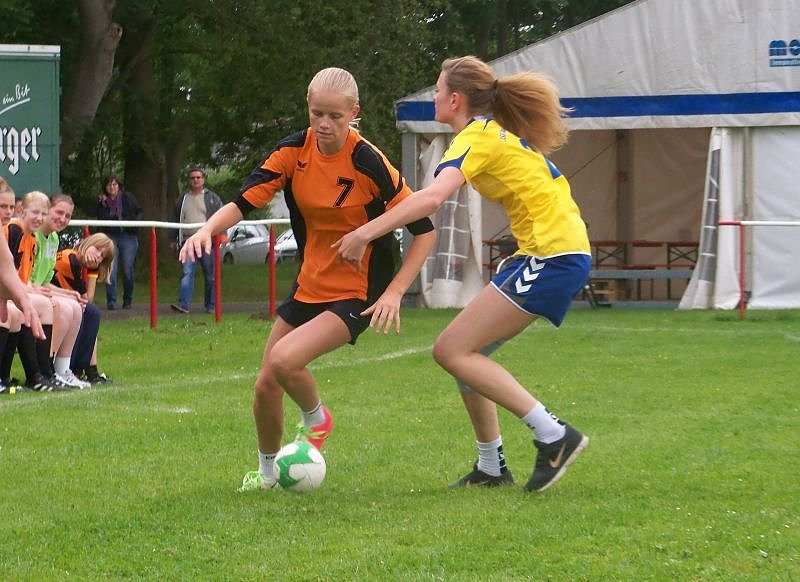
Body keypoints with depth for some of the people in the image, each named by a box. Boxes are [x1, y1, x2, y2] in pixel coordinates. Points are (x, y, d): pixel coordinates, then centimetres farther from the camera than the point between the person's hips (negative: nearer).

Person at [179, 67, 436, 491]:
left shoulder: (368, 163, -20)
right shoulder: (295, 150, -6)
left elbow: (424, 229, -15)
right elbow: (245, 202, -8)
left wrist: (394, 292, -22)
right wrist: (208, 229, -29)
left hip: (357, 294, -6)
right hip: (308, 287, 6)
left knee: (283, 360, -26)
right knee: (265, 386, 7)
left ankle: (316, 420, 6)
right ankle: (267, 471, 34)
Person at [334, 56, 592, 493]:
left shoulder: (476, 137, -12)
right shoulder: (498, 132, 17)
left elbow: (432, 197, -27)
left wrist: (364, 234, -27)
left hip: (553, 256, -10)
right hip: (548, 251, 10)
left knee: (452, 351, -11)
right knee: (466, 351, 12)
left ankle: (553, 436, -13)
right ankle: (491, 467, 15)